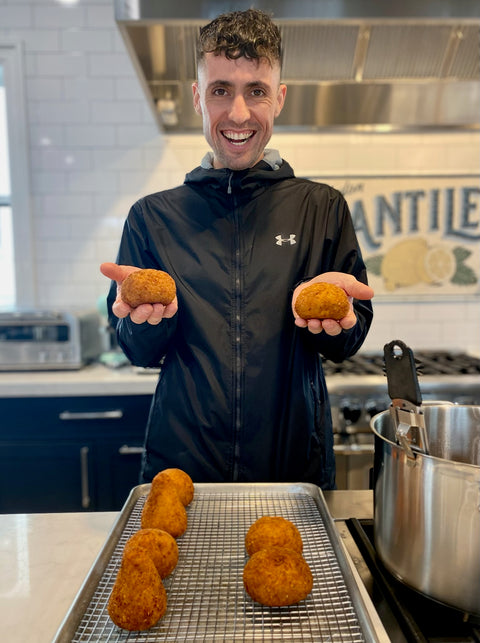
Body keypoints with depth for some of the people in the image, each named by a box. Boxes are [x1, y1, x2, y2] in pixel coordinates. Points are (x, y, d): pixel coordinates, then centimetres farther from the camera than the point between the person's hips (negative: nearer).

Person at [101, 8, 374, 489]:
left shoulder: (323, 208, -1)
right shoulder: (153, 216, 0)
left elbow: (348, 344, -1)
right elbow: (139, 353, 1)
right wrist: (148, 315, -21)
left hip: (297, 464, 0)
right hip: (179, 464, 1)